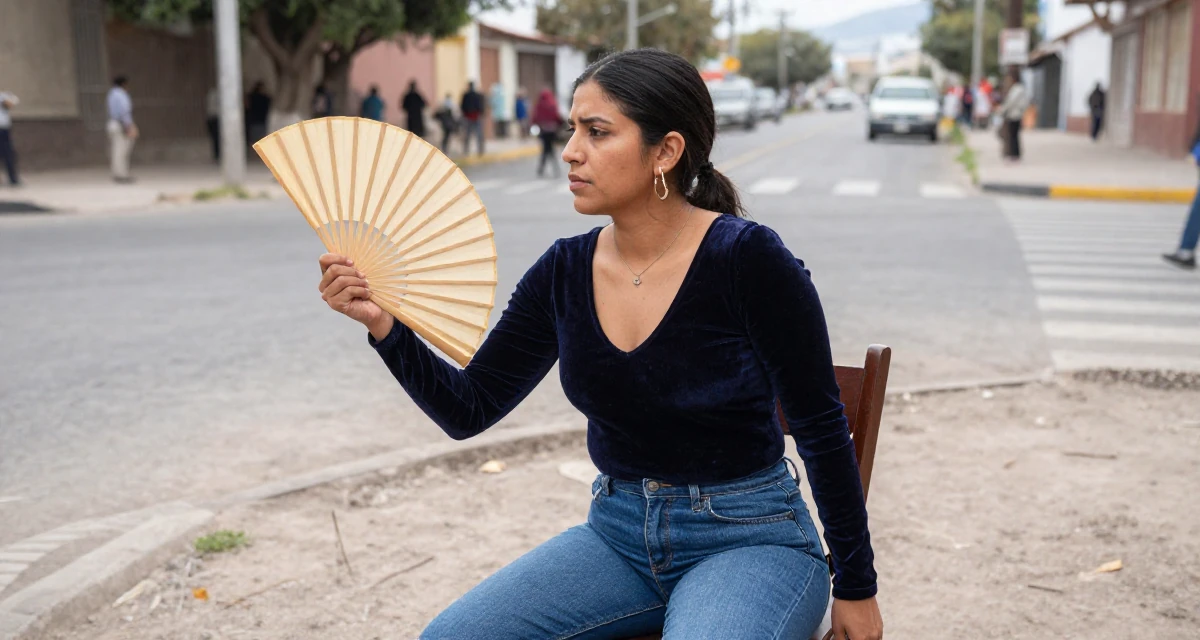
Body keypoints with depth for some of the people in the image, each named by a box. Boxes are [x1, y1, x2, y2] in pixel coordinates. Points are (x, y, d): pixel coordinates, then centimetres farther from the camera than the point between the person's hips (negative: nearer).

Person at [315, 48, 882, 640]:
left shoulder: (746, 258, -17)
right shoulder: (564, 272, -2)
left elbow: (822, 428, -9)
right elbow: (468, 409, 2)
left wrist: (855, 590, -4)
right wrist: (383, 323, -14)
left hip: (748, 538, -4)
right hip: (619, 535, 5)